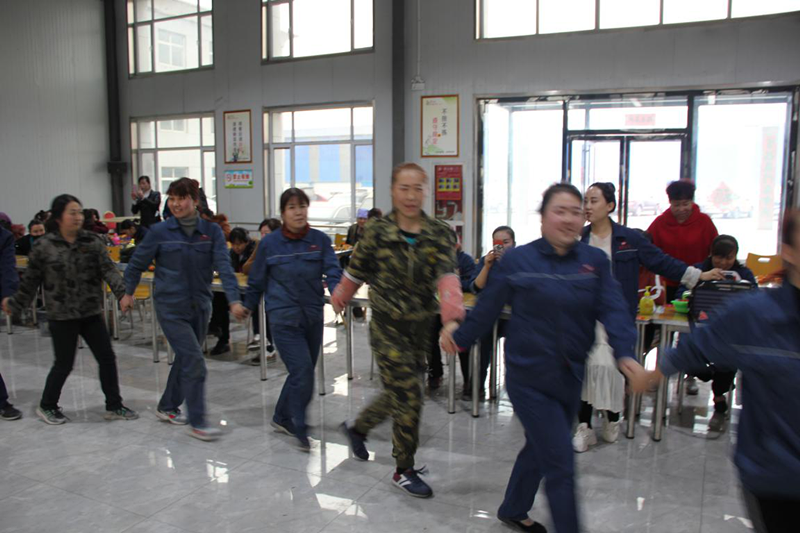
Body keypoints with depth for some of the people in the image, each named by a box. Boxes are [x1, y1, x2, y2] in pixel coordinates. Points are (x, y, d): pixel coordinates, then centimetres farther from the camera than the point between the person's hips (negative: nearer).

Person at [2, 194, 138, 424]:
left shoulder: (92, 241, 0)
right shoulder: (44, 246, -6)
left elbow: (108, 269, -8)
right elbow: (30, 281, 5)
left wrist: (122, 294, -22)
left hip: (91, 313, 3)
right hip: (61, 317, -3)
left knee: (107, 358, 4)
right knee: (64, 364, 6)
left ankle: (114, 406, 18)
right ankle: (47, 406, 30)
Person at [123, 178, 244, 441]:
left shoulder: (212, 231, -3)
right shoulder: (160, 232, -7)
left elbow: (224, 266, -11)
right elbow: (138, 262, 5)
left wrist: (234, 299, -21)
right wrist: (128, 291, 11)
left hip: (200, 306, 4)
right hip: (171, 307, -4)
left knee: (185, 358, 16)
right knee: (194, 360, -10)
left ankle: (167, 407, 37)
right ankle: (197, 422, 0)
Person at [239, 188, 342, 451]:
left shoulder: (320, 240, 0)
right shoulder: (269, 243, -2)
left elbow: (332, 271, -9)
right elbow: (256, 280, 8)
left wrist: (337, 292, -30)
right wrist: (247, 307, 17)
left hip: (313, 317, 4)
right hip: (284, 318, -3)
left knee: (303, 373, 14)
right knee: (302, 371, -12)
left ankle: (282, 418, 36)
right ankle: (300, 430, 4)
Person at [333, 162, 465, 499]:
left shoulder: (440, 234, -4)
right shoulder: (377, 232, -8)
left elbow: (447, 276, -19)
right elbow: (355, 274, 4)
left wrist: (453, 317, -34)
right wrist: (338, 301, 13)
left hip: (422, 328, 4)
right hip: (388, 327, -4)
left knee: (399, 395, 16)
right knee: (408, 397, -4)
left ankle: (357, 428, 46)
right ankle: (404, 471, 18)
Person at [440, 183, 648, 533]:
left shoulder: (595, 262, 0)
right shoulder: (517, 260, -11)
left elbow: (613, 311, -8)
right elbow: (487, 308, -1)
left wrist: (625, 353, -23)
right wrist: (460, 337, 7)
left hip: (571, 376, 5)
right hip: (529, 376, -5)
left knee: (540, 448, 23)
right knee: (561, 465, -4)